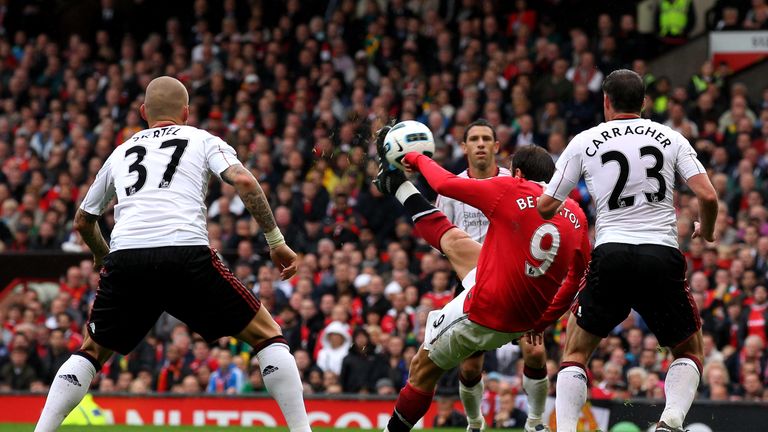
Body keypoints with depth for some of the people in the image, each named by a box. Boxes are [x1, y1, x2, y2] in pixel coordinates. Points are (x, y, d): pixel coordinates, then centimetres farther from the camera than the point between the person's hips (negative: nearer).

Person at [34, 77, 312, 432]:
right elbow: (243, 181, 0)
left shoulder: (122, 151, 29)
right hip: (187, 255, -3)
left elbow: (82, 220, 40)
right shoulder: (203, 140, 19)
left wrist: (102, 256, 59)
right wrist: (276, 240, 5)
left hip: (125, 257, 3)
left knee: (91, 351, 24)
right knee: (267, 337, 11)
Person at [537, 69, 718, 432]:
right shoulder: (670, 138, 9)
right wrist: (706, 231, 21)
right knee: (690, 351, 19)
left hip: (611, 256, 0)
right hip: (663, 256, 0)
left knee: (575, 351, 18)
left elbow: (545, 207, 10)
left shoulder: (584, 141, 8)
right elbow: (708, 196, -1)